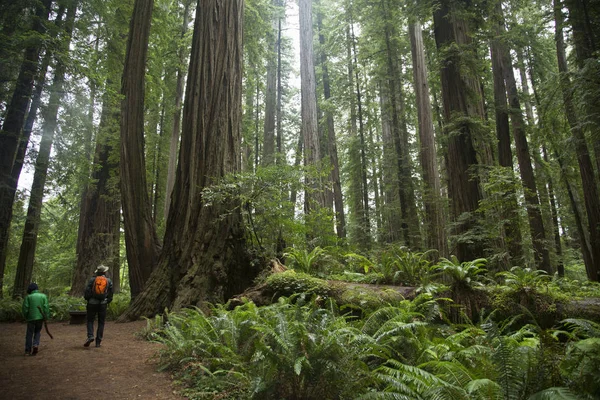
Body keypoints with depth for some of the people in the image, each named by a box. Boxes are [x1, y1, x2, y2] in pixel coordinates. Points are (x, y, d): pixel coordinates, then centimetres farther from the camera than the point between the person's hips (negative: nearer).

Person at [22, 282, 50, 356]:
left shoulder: (28, 297, -2)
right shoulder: (43, 296, 2)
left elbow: (25, 308, -6)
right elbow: (46, 307, -4)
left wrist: (25, 317, 8)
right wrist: (45, 317, 3)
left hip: (31, 318, -1)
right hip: (40, 317, 1)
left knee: (29, 334, 10)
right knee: (37, 332, 19)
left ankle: (27, 350, 13)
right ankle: (36, 345, -2)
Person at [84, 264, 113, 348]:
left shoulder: (92, 280, -2)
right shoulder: (109, 281, 2)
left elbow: (87, 292, -4)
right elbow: (110, 295, 5)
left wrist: (88, 300, 13)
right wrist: (107, 302, 19)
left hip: (92, 303, -1)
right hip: (103, 304, 1)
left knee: (90, 321, 10)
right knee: (101, 323, 8)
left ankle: (90, 336, -11)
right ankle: (98, 342, 8)